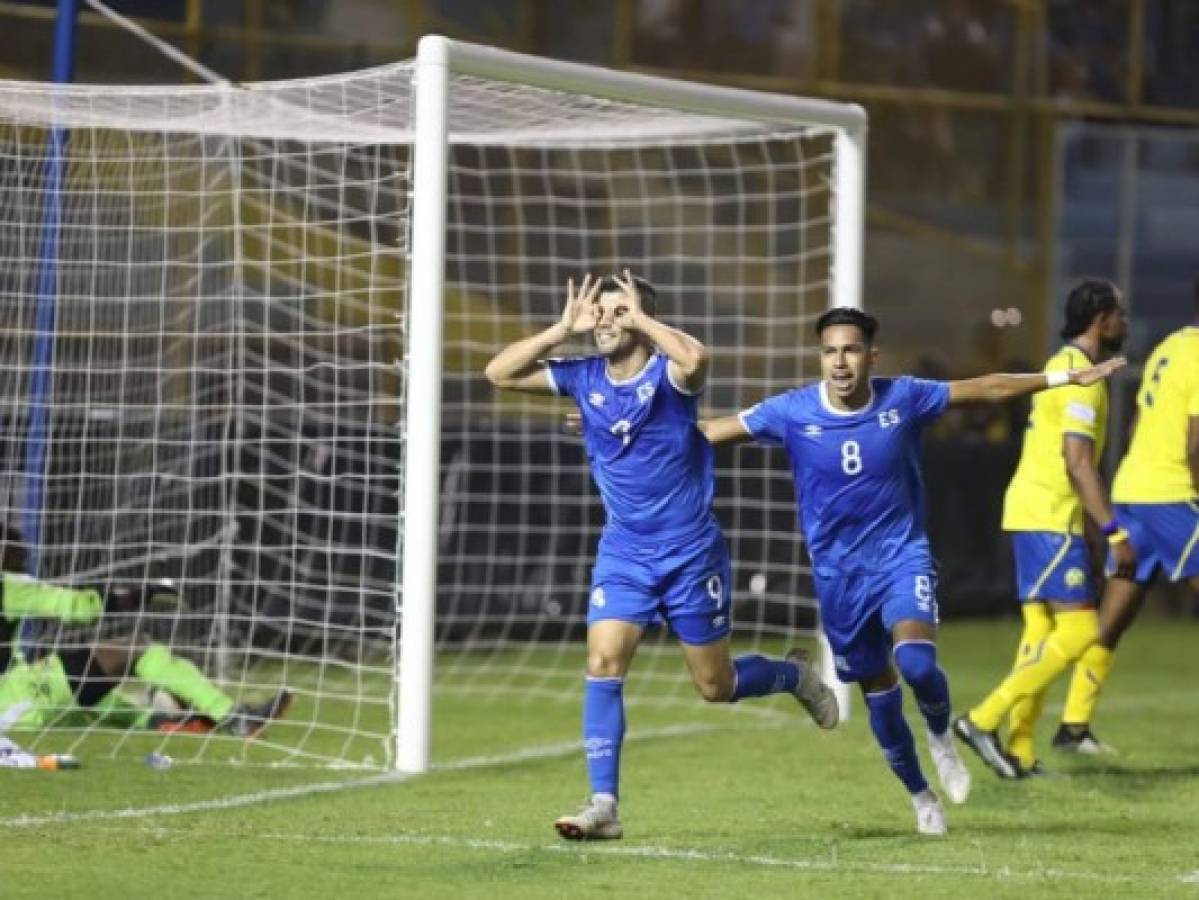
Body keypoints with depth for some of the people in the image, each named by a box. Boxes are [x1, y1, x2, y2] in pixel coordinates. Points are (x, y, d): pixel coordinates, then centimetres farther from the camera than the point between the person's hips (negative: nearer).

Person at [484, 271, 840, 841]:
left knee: (716, 686, 8)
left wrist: (641, 319, -27)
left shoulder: (668, 373, -15)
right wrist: (564, 329, -13)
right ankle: (603, 805, -13)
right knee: (603, 665, -14)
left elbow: (694, 359, -40)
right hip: (623, 552, 4)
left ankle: (794, 675, 40)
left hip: (690, 552, -4)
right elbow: (499, 373, -5)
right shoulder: (583, 378, -1)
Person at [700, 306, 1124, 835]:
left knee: (916, 662, -25)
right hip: (838, 572, 1)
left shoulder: (903, 399, -9)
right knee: (878, 691, 8)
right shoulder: (792, 412, -10)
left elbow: (987, 390, 1)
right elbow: (711, 432, -4)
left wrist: (1067, 378, 4)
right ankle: (921, 796, 28)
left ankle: (941, 736, 8)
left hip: (902, 556, -1)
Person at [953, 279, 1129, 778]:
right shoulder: (1082, 376, -13)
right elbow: (1078, 461, -20)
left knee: (1040, 631, 8)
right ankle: (984, 719, -14)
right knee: (1078, 629, -11)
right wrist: (1114, 531, -20)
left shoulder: (1061, 365, 18)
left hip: (1031, 512, 10)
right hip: (1051, 517, -10)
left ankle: (1019, 754, 6)